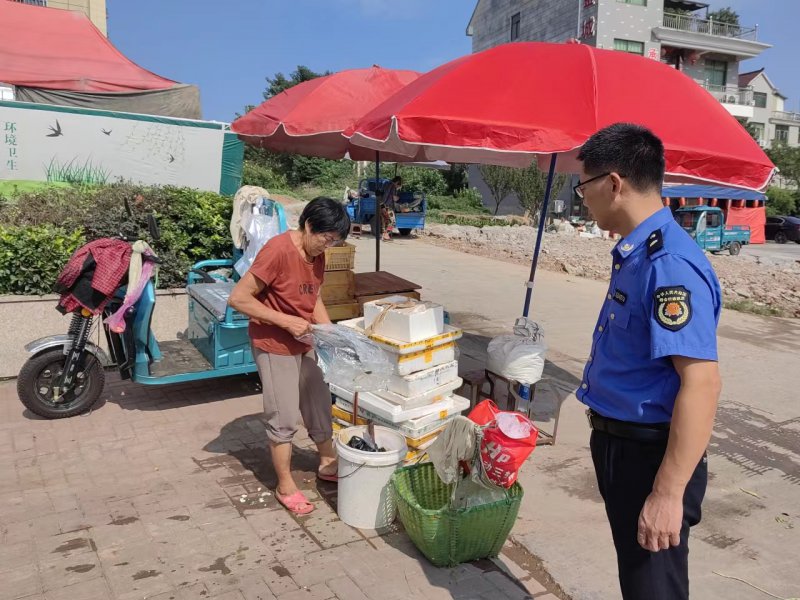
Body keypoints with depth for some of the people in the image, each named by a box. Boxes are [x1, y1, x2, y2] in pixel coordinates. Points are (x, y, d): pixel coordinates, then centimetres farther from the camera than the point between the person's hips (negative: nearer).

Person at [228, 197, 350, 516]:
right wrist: (286, 321, -25)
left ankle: (328, 463, 39)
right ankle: (285, 487, 20)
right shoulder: (278, 250, -25)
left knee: (320, 405, 18)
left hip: (306, 344, 8)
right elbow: (238, 298, -24)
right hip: (275, 347, -8)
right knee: (284, 418, 3)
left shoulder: (317, 254, 0)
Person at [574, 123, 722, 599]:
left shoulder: (669, 264, -26)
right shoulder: (635, 254, 5)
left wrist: (668, 493, -29)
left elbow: (702, 384, -30)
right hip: (619, 442, 9)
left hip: (650, 454, -9)